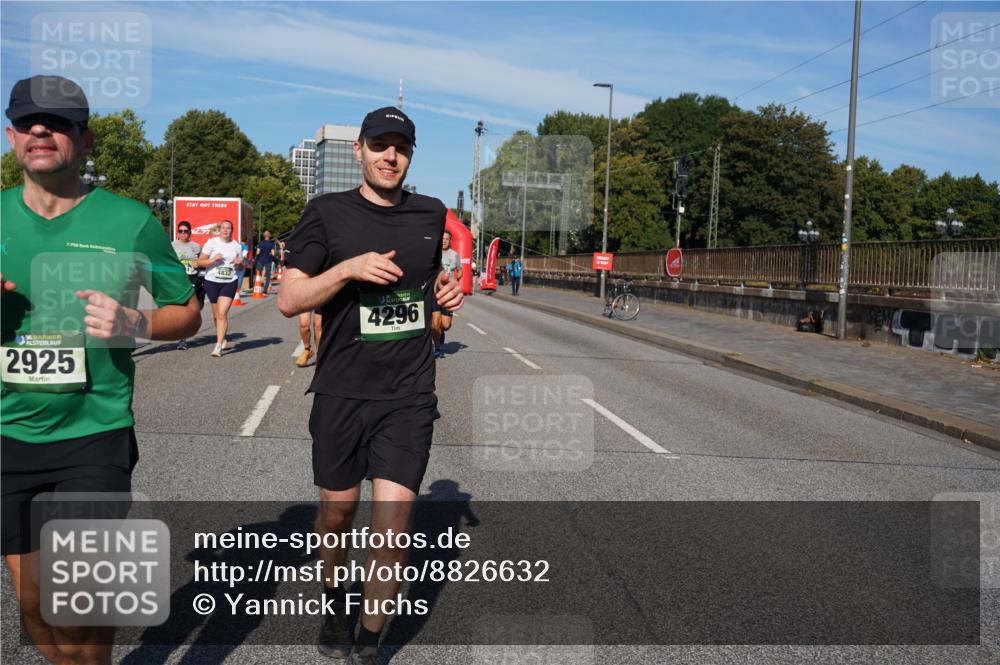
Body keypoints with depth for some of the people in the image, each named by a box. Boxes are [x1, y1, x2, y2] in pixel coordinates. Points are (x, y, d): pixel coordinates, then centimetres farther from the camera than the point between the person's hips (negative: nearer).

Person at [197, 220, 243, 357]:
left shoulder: (236, 246, 7)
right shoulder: (212, 242, -1)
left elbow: (241, 267, 18)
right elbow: (200, 262, -3)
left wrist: (240, 262, -5)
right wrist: (213, 260, -20)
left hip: (230, 282, 0)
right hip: (212, 282, 0)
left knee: (222, 314, -14)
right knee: (216, 315, 11)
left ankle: (218, 346, -15)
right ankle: (223, 340, 34)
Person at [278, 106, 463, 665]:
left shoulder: (432, 214, 7)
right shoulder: (328, 212, -2)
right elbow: (288, 300, -7)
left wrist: (448, 290, 2)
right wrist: (349, 267, -22)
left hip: (410, 395, 1)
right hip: (341, 393, -1)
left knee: (393, 527, -6)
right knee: (337, 513, 14)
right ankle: (334, 599, 45)